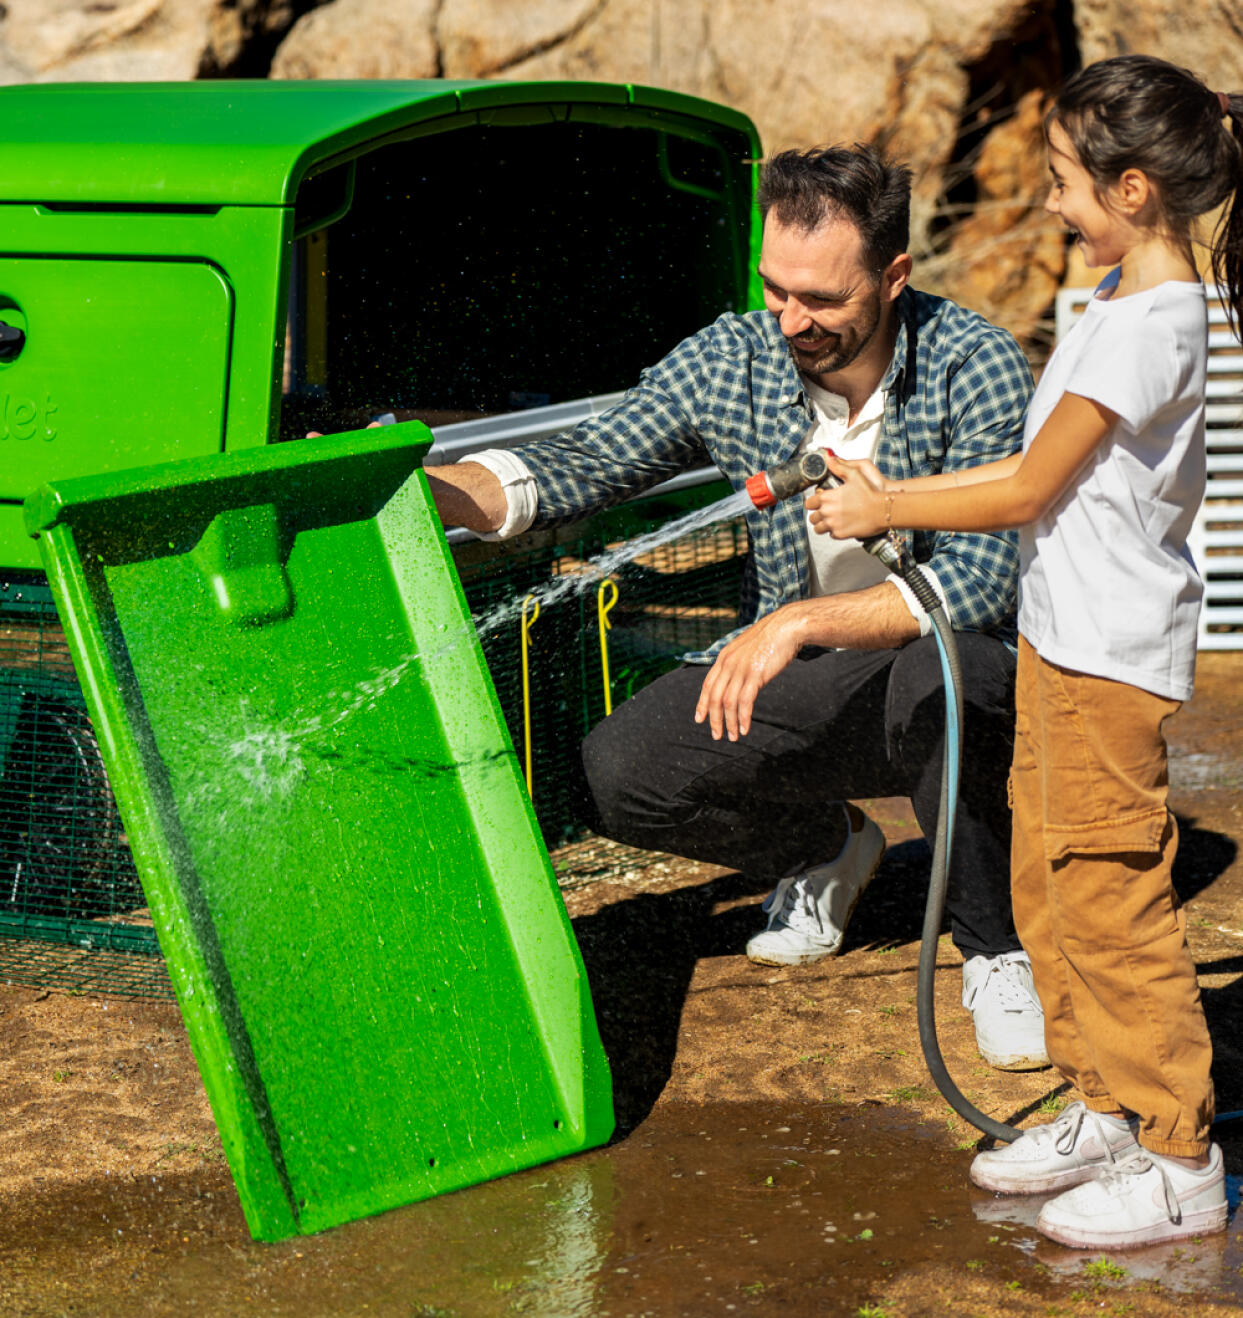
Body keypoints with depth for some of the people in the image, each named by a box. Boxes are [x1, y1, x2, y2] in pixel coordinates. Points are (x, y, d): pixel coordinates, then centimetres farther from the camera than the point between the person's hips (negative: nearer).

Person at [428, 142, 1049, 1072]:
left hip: (944, 660, -4)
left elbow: (983, 581, -26)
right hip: (797, 680, 4)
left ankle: (996, 954, -13)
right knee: (619, 773, -17)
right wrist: (421, 490, -24)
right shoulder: (732, 361, -7)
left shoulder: (976, 368, -18)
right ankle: (823, 852, 16)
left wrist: (802, 623, -35)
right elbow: (584, 465, -6)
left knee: (938, 678, -40)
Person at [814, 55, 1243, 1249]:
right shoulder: (1136, 298, 9)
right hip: (1066, 641, 10)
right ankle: (1104, 1112, 28)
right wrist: (889, 494, 13)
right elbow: (1043, 471, 14)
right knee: (1047, 885, 16)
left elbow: (1027, 490, -15)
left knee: (1110, 901, -3)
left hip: (1109, 656, -10)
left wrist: (886, 510, -3)